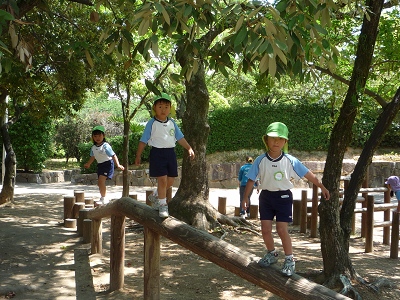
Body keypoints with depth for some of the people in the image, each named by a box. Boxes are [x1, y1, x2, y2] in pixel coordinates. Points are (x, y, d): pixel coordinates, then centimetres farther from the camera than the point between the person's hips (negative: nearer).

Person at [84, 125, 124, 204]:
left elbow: (113, 155, -22)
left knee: (101, 180, -20)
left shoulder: (105, 146, -19)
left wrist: (118, 165, -33)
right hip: (100, 165, 8)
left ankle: (103, 198, -10)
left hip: (108, 164, -8)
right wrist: (88, 164, 36)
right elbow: (92, 157, 22)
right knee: (99, 183, 12)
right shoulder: (93, 148, 3)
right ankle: (103, 197, 30)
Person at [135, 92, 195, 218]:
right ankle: (162, 205, 6)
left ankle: (155, 197, 32)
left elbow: (180, 138, 15)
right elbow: (143, 141, -1)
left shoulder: (172, 123, 9)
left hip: (170, 152, 5)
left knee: (170, 180, 8)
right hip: (157, 153, -5)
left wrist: (189, 148, 6)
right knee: (162, 180, -8)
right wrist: (138, 156, -1)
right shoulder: (152, 123, -5)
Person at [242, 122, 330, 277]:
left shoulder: (290, 161, -11)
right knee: (265, 229, 4)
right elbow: (251, 180, -1)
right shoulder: (260, 160, -8)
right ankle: (271, 254, 29)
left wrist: (322, 187, -3)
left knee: (282, 229, -8)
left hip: (283, 196, -2)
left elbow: (308, 174, -6)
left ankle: (289, 260, 8)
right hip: (266, 196, 2)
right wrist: (245, 198, -2)